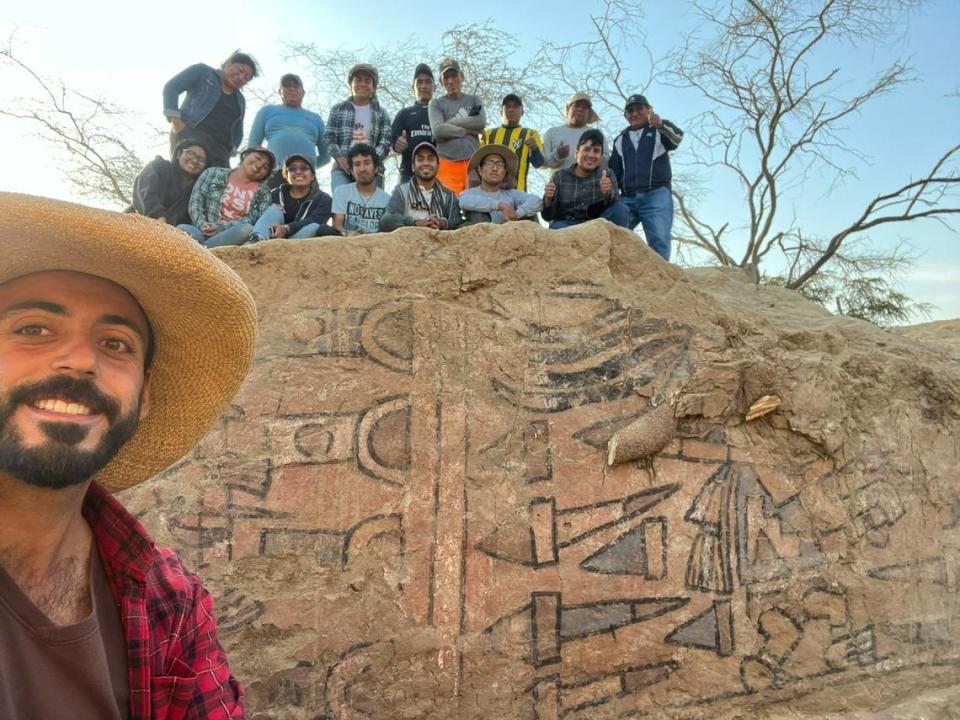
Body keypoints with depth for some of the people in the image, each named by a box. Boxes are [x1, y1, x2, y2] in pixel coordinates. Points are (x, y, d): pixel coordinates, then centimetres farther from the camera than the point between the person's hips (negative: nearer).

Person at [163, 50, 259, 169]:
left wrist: (231, 149, 10)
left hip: (218, 155, 5)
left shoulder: (240, 100, 25)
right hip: (189, 139, -5)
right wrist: (175, 120, -11)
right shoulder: (202, 72, 9)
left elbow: (238, 132, 32)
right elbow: (171, 87, 1)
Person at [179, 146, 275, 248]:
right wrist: (202, 225, -13)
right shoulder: (214, 173, 15)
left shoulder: (263, 192, 11)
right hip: (204, 232, 1)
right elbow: (195, 201, 7)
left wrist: (221, 227, -15)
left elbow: (254, 219, -3)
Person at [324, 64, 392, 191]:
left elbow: (385, 142, 5)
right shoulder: (338, 109, 17)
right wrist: (340, 158, -9)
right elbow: (329, 138, 10)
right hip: (342, 168, 0)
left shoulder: (381, 113, 16)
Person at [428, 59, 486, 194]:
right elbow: (437, 130, -4)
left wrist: (451, 122, -1)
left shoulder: (473, 100, 19)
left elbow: (481, 122, 0)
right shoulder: (436, 103, 13)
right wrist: (468, 131, -3)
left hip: (473, 161, 2)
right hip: (447, 163, -2)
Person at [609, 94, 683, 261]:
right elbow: (614, 171, 23)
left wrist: (661, 124, -30)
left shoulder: (660, 131, 16)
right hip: (628, 198, 3)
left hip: (657, 195, -3)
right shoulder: (620, 140, 26)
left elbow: (677, 138, -8)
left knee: (659, 242, -17)